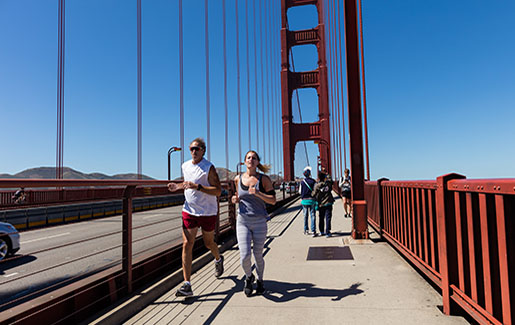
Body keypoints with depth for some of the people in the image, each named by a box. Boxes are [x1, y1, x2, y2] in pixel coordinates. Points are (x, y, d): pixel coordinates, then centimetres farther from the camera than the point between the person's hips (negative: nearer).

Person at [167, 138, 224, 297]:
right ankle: (187, 285, -2)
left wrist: (197, 186, -27)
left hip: (208, 212, -4)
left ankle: (218, 259, 49)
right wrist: (178, 186, 5)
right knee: (187, 244, -6)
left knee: (208, 243, 14)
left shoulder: (209, 167, -11)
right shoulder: (185, 166, 7)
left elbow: (218, 191, -17)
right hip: (189, 211, 4)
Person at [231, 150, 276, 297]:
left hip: (259, 222, -1)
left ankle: (259, 281, 36)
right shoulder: (238, 179, 4)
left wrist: (258, 193, -21)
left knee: (258, 255, 8)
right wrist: (235, 199, -1)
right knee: (244, 256, -9)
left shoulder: (264, 179, -4)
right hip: (242, 221, 1)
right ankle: (248, 277, 24)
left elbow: (273, 201, -7)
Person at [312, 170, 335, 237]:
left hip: (321, 204, 0)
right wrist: (325, 174, 13)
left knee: (321, 218, 15)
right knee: (328, 218, -1)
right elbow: (329, 178, 17)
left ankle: (322, 231, 26)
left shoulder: (317, 185, -10)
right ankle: (327, 232, -7)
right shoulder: (328, 183, -5)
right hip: (328, 203, 0)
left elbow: (314, 195, -6)